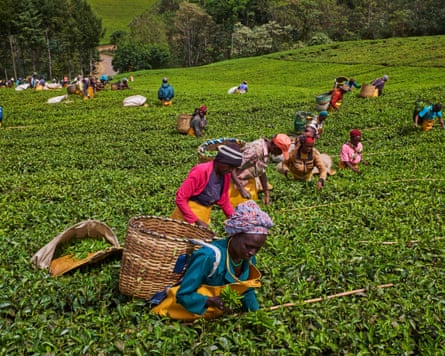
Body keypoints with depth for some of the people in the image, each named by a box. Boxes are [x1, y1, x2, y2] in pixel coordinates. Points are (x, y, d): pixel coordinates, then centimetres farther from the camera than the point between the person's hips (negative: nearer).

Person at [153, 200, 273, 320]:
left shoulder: (249, 258, -10)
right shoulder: (208, 256, -31)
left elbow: (247, 292, 7)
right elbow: (183, 295, -25)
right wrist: (211, 301, -39)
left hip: (216, 315, 7)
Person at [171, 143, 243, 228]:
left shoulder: (225, 176, -2)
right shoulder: (200, 171, -22)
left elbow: (224, 201, 11)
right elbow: (180, 199, -21)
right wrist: (196, 220, -24)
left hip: (204, 217, 7)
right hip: (187, 216, -6)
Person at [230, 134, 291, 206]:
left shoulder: (266, 151, -4)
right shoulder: (255, 150, -30)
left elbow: (262, 172, 8)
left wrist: (266, 193, 9)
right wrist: (241, 189, -34)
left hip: (249, 179, 9)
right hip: (236, 180, -9)